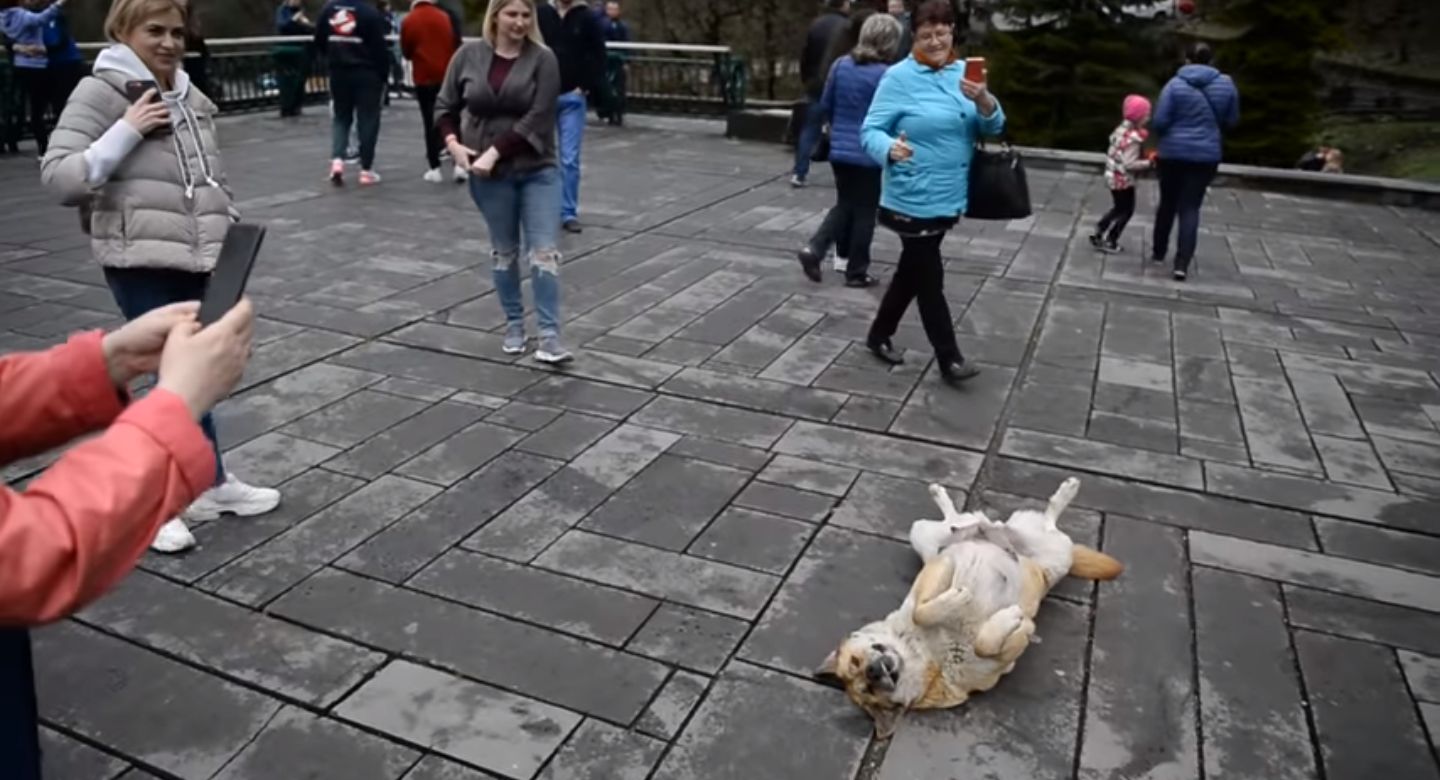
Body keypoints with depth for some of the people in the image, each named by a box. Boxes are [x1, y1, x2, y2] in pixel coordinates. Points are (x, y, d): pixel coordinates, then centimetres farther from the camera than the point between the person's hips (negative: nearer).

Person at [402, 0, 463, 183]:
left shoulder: (408, 21, -4)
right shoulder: (445, 17, -1)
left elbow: (406, 52, 3)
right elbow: (456, 45, 3)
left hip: (424, 78, -1)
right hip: (447, 76, 1)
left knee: (430, 123, 4)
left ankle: (435, 169, 4)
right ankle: (459, 163, 0)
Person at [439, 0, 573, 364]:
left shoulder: (543, 59, -6)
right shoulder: (469, 55, 1)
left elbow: (537, 118, -14)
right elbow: (447, 106, 9)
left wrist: (495, 152, -20)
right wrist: (453, 142, -9)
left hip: (538, 170, -1)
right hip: (490, 175, 2)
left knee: (545, 252, -6)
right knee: (504, 252, 12)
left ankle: (549, 337, -3)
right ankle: (514, 324, 27)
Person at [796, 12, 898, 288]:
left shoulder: (841, 65, 0)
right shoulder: (887, 75, -15)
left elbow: (825, 106, 8)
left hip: (839, 150, 5)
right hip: (869, 154, -5)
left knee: (844, 205, 21)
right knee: (864, 211, 8)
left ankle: (814, 249, 4)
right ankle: (856, 272, 15)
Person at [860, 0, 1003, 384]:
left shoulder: (964, 72, 6)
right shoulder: (899, 77, -11)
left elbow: (993, 127, 1)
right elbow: (870, 130, -12)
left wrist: (984, 100, -21)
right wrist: (890, 149, -34)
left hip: (949, 198, 6)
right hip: (913, 199, -6)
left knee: (912, 270, 17)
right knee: (929, 276, 1)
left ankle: (879, 335, 34)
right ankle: (949, 358, 12)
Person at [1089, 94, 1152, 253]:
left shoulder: (1121, 129, 2)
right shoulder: (1133, 137, -24)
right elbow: (1129, 164, -26)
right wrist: (1148, 163, -19)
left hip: (1113, 176, 9)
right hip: (1123, 179, -9)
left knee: (1118, 208, 23)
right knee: (1126, 211, 6)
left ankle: (1098, 234, 24)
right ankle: (1109, 241, 10)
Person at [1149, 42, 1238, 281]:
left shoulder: (1175, 85, -8)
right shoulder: (1226, 84, 1)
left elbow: (1159, 122, -11)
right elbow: (1232, 121, 9)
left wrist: (1165, 133, 12)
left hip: (1173, 152, -1)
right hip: (1206, 155, 1)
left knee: (1168, 203, 17)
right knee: (1190, 208, 2)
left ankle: (1159, 251, 31)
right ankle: (1182, 264, -7)